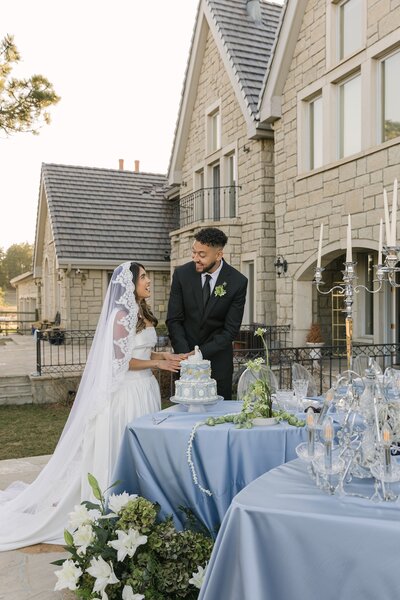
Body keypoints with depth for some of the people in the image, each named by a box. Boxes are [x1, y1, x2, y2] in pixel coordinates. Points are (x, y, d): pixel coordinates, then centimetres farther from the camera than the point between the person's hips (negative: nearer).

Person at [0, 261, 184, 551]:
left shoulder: (142, 312, 11)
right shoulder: (121, 315, -15)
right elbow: (120, 361, -18)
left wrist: (165, 355, 3)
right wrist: (157, 363, -13)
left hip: (146, 389, 9)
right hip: (127, 391, -9)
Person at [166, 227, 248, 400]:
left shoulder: (238, 282, -12)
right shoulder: (182, 274, -8)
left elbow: (230, 329, -10)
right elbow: (174, 320, -5)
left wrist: (200, 354, -18)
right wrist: (185, 355, -17)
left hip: (218, 360, 0)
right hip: (185, 354, 1)